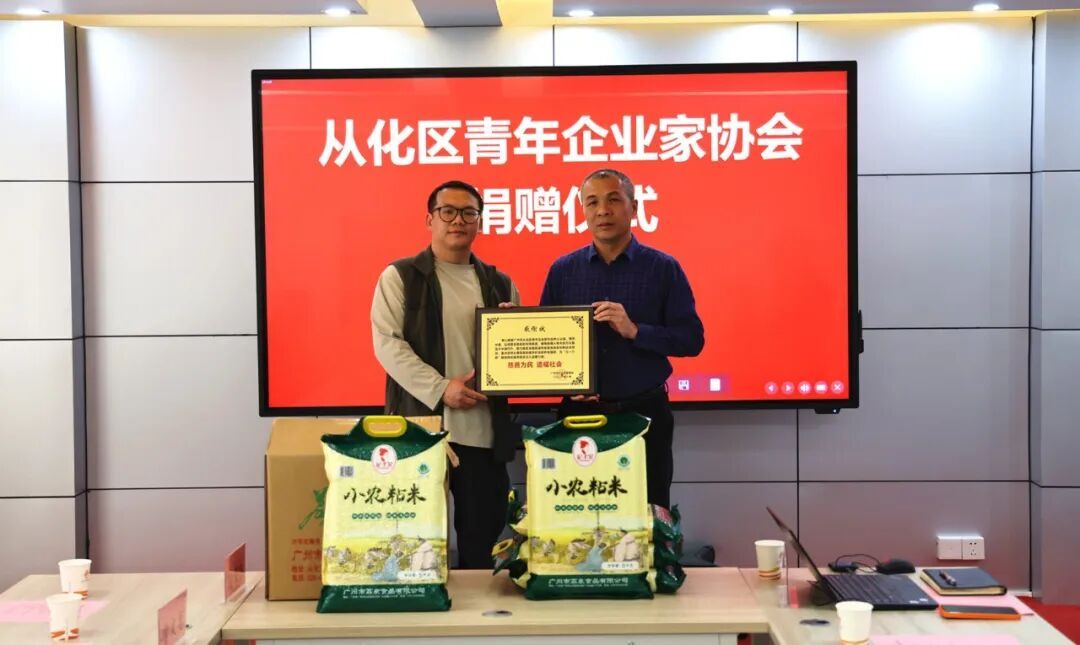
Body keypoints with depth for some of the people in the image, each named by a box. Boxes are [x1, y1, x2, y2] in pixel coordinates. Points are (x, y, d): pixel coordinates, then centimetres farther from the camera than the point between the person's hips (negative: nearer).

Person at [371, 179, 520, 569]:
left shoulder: (500, 284, 15)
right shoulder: (400, 276, 4)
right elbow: (388, 344, -7)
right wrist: (441, 388, -17)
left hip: (485, 433, 4)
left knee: (483, 543, 8)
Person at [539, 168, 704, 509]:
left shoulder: (664, 269, 0)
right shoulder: (562, 270, 7)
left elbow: (692, 339, -4)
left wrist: (634, 330, -18)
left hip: (644, 414, -1)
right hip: (579, 413, 2)